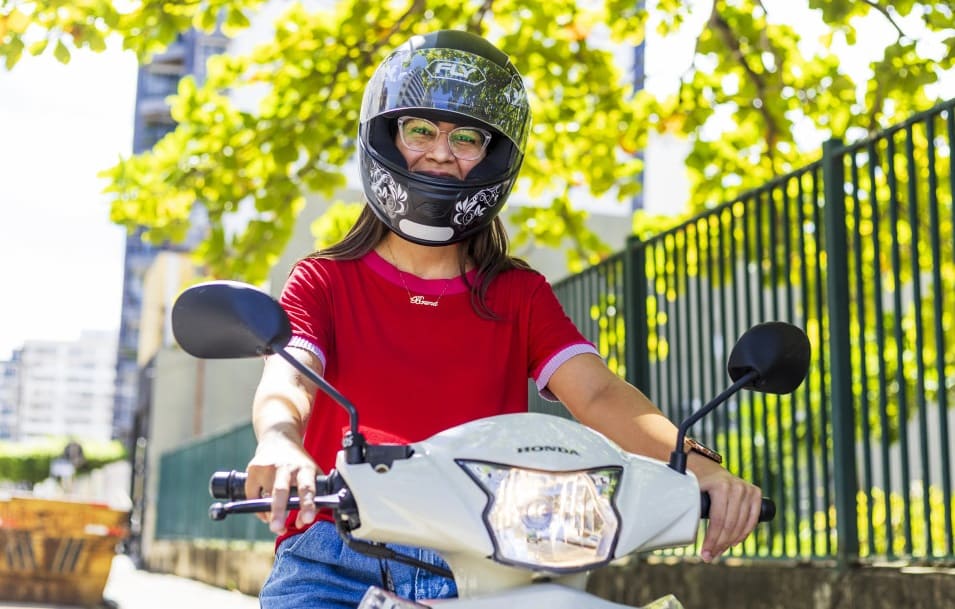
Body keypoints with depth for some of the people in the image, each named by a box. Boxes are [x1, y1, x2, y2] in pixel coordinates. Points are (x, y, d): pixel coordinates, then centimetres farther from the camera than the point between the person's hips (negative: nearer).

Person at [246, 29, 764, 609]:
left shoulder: (520, 294, 14)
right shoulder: (325, 281, 10)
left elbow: (598, 393, -1)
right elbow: (286, 377, -9)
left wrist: (698, 467, -20)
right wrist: (280, 444, -33)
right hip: (342, 561, -1)